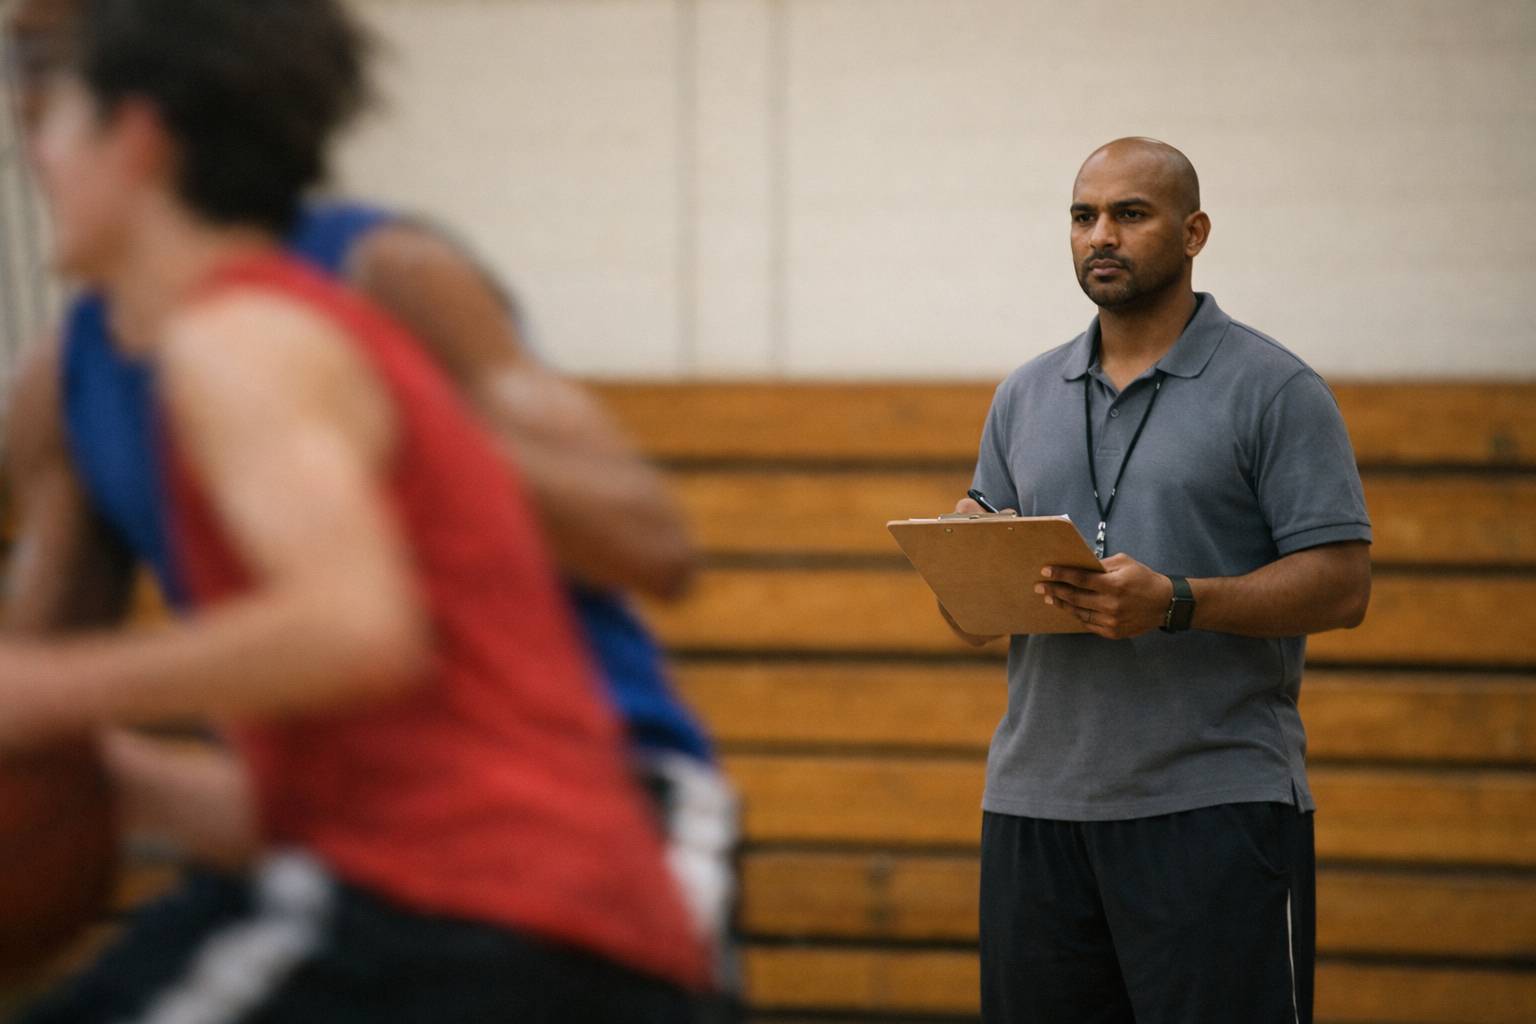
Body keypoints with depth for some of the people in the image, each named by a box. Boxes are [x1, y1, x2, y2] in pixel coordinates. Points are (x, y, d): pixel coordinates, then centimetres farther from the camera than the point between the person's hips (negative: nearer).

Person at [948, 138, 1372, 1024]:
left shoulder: (1273, 389, -1)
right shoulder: (1027, 396, 15)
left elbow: (1341, 584, -8)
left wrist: (1174, 604, -21)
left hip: (1215, 807, -5)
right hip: (1035, 806, 5)